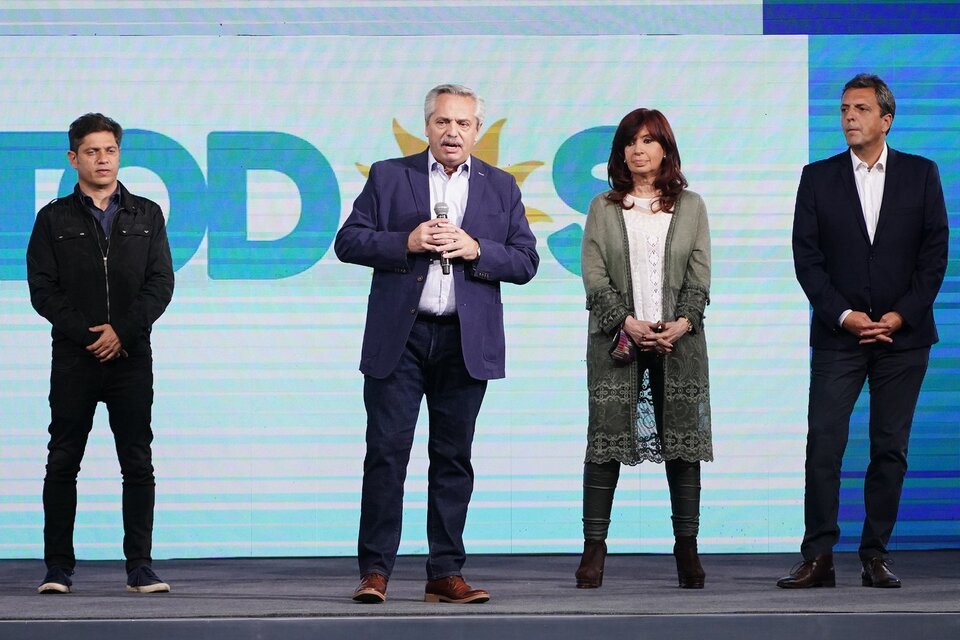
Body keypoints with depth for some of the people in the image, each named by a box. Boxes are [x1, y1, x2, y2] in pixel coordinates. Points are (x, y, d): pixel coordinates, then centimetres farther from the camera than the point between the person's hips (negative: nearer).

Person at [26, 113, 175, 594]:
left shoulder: (146, 216, 11)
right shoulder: (54, 220, 7)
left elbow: (161, 283, 3)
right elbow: (42, 289, -1)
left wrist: (122, 332, -10)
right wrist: (87, 334, -11)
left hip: (131, 356, 1)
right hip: (73, 357, -1)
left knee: (138, 464, -1)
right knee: (63, 462, -1)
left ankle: (140, 568, 2)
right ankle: (58, 569, 3)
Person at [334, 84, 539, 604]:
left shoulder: (501, 187, 12)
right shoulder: (388, 176, 8)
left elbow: (526, 262, 6)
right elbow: (348, 242, 2)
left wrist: (475, 249, -11)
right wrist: (406, 243, -12)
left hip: (466, 341, 2)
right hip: (398, 339, -2)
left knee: (453, 459, 5)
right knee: (386, 454, -5)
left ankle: (445, 575, 8)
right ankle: (375, 571, -2)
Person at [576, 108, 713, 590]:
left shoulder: (690, 207, 11)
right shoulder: (603, 209, 9)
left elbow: (700, 275, 5)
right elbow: (594, 276, 1)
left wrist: (682, 322, -11)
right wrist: (627, 322, -13)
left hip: (679, 339, 1)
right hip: (616, 338, -1)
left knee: (683, 441, 0)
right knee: (605, 439, -4)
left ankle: (687, 549, 5)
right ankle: (594, 547, -1)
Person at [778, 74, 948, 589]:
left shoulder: (921, 175, 5)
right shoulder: (818, 178, 5)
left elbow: (934, 253, 2)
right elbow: (806, 257, 1)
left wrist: (900, 316, -8)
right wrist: (844, 315, -10)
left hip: (903, 335, 0)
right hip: (838, 335, 0)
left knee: (890, 449, 3)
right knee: (823, 446, -9)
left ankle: (876, 556, 8)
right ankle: (818, 559, -8)